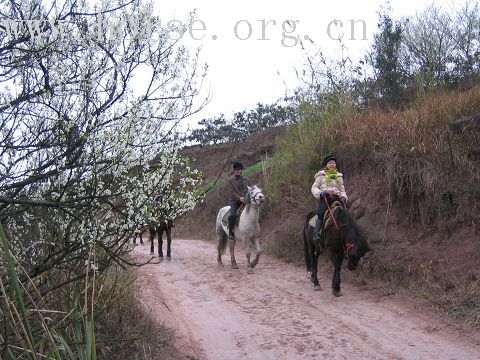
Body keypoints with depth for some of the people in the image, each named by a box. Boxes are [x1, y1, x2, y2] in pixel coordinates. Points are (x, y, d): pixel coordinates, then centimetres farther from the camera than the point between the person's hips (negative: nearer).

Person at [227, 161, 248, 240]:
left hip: (243, 201, 4)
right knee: (233, 215, -28)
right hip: (234, 201, -4)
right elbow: (232, 192, -7)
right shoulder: (231, 180, 4)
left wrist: (244, 198, -15)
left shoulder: (244, 180, 16)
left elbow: (246, 190, 5)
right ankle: (230, 232, -12)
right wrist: (239, 198, -21)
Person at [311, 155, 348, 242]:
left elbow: (342, 190, 24)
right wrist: (320, 193, -13)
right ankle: (316, 232, -28)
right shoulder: (321, 175, 15)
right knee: (321, 214, -24)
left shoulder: (339, 176, 25)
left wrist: (343, 197, 2)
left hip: (336, 197, 3)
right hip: (325, 197, -3)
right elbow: (314, 187, 8)